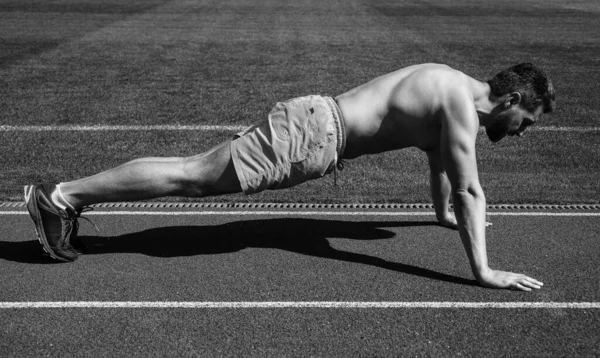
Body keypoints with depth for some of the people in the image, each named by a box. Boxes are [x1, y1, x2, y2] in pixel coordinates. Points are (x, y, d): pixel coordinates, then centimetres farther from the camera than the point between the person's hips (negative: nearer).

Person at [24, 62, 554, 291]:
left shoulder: (449, 83, 17)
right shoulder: (464, 104, -13)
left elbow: (439, 155, 32)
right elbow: (470, 189, -17)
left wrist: (444, 214, 41)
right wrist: (484, 271, -13)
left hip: (314, 122, 9)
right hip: (308, 135, -9)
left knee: (196, 173, 10)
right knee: (192, 177, -6)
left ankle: (69, 195, 18)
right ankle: (61, 195, 2)